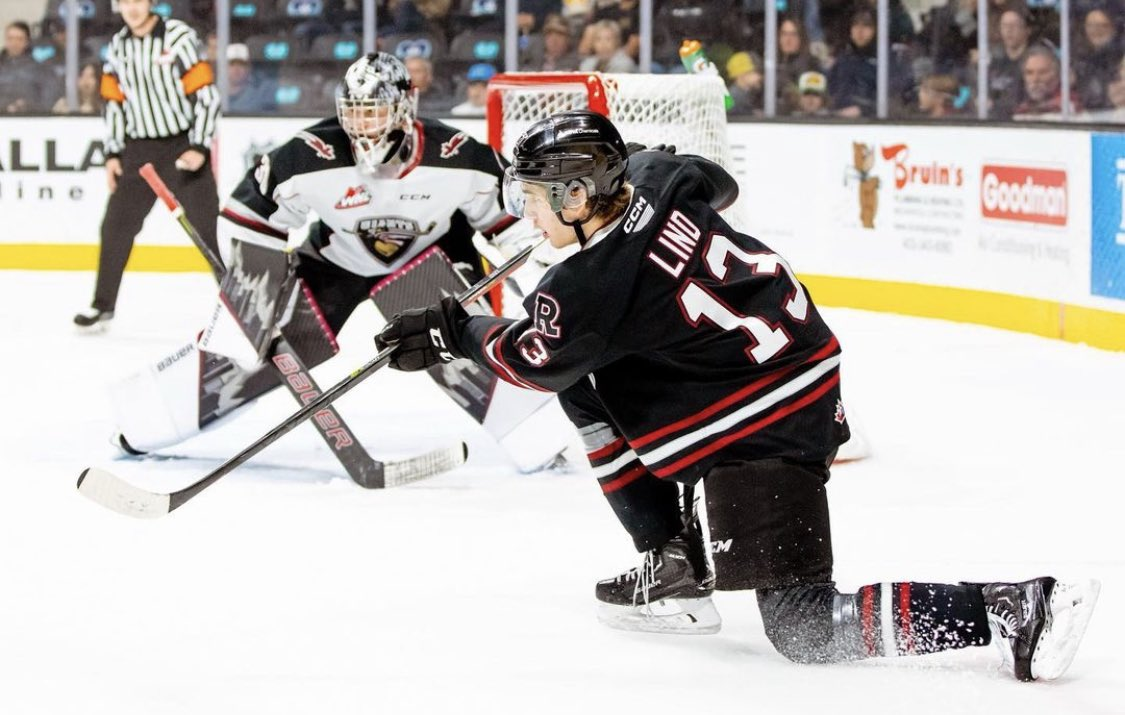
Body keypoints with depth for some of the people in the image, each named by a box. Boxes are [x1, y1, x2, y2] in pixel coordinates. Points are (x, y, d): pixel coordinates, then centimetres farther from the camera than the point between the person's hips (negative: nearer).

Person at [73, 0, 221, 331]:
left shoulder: (180, 37, -13)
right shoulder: (117, 46, 5)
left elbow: (206, 95, -13)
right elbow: (113, 101, 13)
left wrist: (200, 148, -18)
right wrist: (112, 153, 7)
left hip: (184, 147, -5)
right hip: (139, 149, 5)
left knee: (208, 227, -6)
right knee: (116, 225, 5)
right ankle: (103, 306, 16)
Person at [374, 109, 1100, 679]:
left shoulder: (592, 288, -19)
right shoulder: (653, 176, 0)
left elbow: (535, 359, 2)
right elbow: (718, 184, 25)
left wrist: (455, 333, 19)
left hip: (767, 423, -10)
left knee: (801, 630, -7)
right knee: (587, 384, 18)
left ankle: (1016, 608, -17)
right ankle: (677, 570, 22)